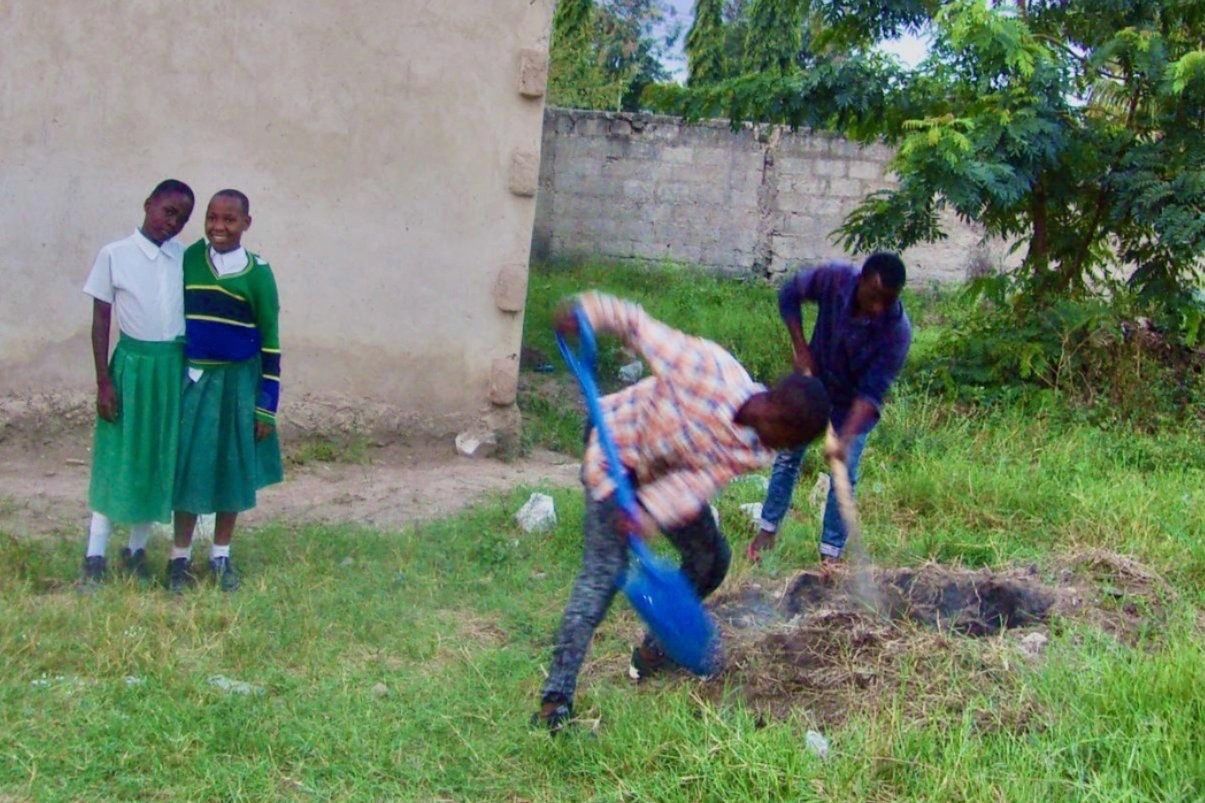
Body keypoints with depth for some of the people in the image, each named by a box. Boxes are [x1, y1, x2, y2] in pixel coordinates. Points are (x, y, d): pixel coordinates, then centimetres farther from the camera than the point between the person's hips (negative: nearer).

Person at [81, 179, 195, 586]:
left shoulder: (186, 258, 4)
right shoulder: (114, 255, -5)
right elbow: (101, 321, -3)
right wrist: (103, 382, -8)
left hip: (174, 366, 3)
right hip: (132, 363, -3)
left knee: (161, 460, 8)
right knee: (116, 458, -1)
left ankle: (137, 549, 20)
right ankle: (95, 556, 6)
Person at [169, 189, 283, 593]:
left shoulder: (257, 272, -6)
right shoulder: (189, 259, -1)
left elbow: (270, 340, -3)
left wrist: (267, 405, -6)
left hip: (238, 382, -1)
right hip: (192, 378, 1)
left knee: (232, 468, 9)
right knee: (188, 466, 3)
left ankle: (221, 556, 24)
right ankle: (180, 557, 17)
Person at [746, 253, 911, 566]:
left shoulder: (897, 330, -34)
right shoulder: (834, 279, -30)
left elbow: (871, 393, -32)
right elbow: (790, 293, -9)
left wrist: (845, 440, -41)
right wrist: (800, 349, -16)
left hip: (854, 403, -2)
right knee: (788, 456, 10)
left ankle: (831, 551, 12)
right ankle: (768, 529, 27)